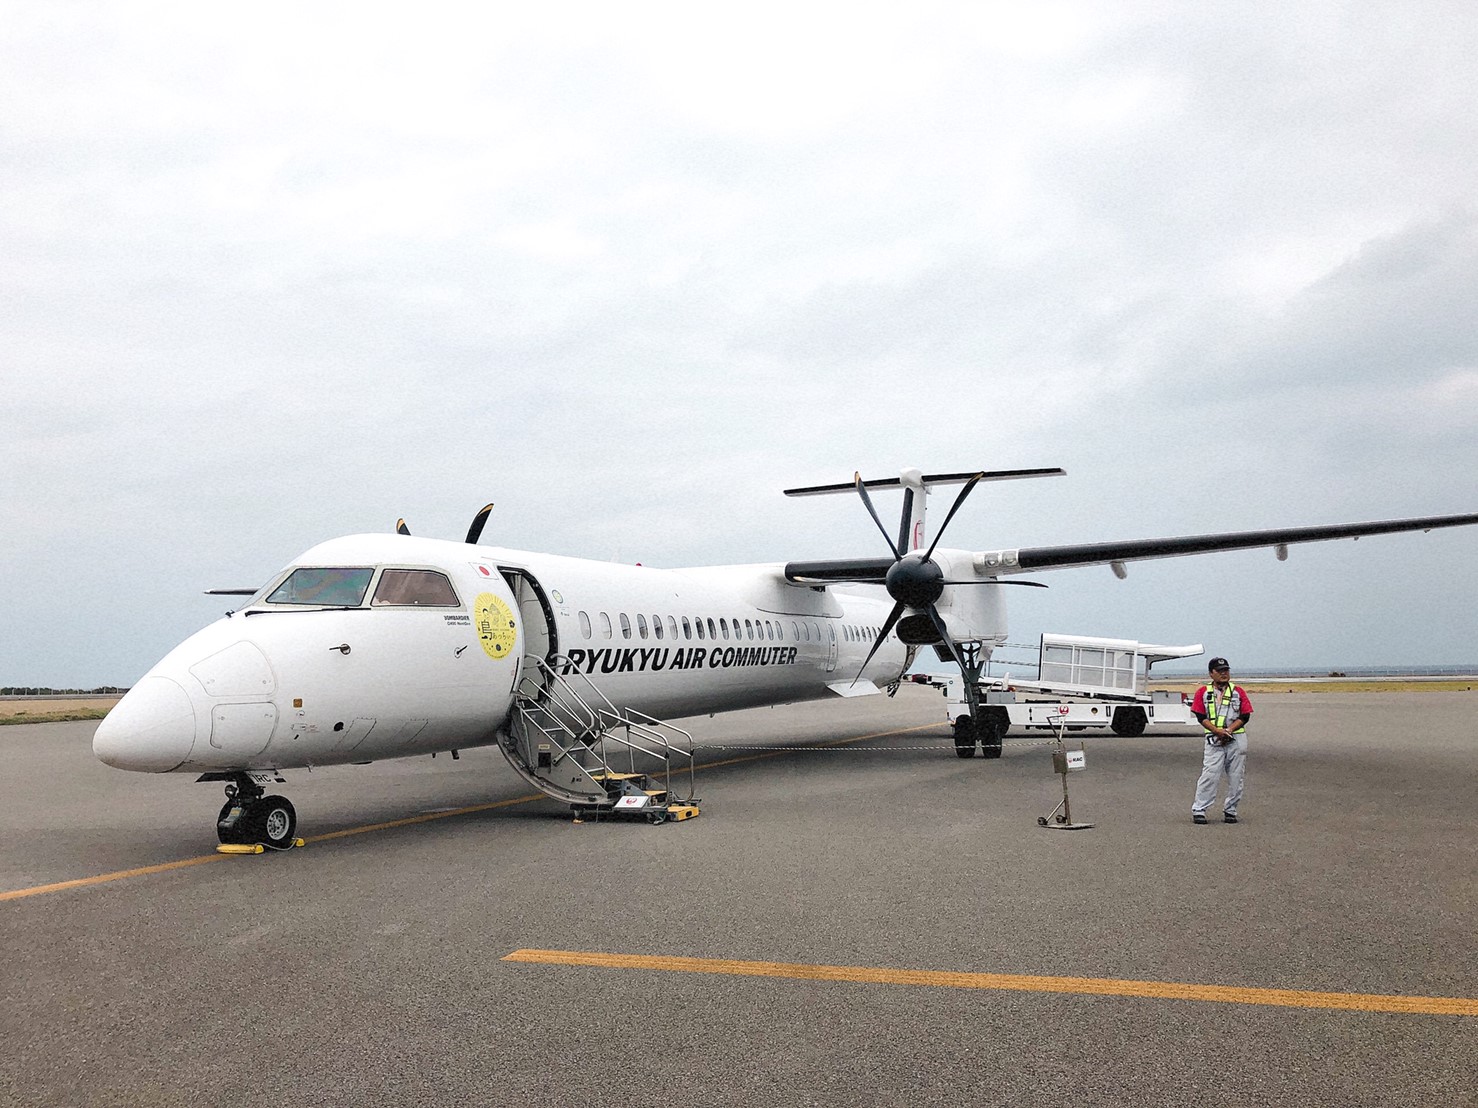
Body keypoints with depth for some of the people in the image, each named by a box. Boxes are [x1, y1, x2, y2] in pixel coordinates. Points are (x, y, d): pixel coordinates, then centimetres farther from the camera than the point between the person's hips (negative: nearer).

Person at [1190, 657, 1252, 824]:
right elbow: (1201, 717, -1)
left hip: (1237, 738, 2)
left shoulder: (1238, 691, 7)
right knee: (1210, 775, -10)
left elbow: (1245, 716, 1)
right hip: (1214, 740, -2)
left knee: (1236, 778, 4)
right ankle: (1198, 810, -5)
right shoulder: (1203, 691, 5)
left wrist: (1228, 730, -12)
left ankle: (1230, 810, 16)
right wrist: (1217, 731, -15)